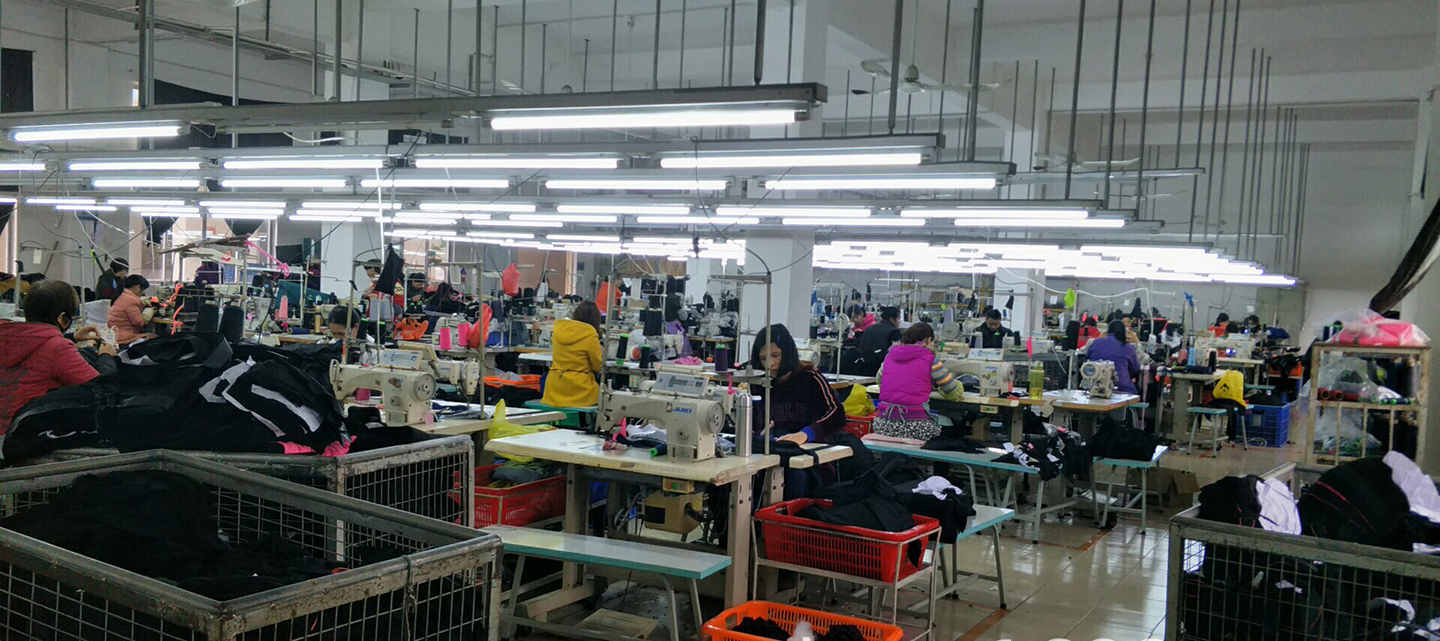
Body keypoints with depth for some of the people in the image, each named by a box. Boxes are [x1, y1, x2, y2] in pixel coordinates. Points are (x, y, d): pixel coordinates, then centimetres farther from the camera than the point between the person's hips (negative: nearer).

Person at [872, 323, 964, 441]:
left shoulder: (890, 356, 13)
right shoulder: (930, 359, 1)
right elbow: (956, 394, 7)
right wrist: (936, 385, 27)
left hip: (883, 424, 5)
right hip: (915, 426, -5)